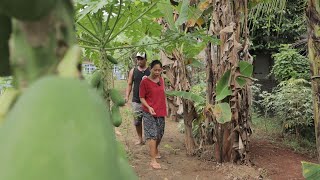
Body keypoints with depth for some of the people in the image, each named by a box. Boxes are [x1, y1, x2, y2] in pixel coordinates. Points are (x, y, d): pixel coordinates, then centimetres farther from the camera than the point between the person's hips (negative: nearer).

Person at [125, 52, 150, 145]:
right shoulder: (133, 71, 8)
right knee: (137, 121, 6)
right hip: (136, 101, 2)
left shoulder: (150, 71, 0)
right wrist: (127, 96, 1)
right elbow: (129, 84, 9)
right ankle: (140, 138, 19)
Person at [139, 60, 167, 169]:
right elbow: (142, 98, -8)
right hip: (149, 112, -6)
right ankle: (153, 160, -4)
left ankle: (156, 149, 43)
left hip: (161, 111, 6)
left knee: (159, 134, 16)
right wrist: (148, 107, -23)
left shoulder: (161, 80, 7)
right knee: (152, 135, -8)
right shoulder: (145, 82, -11)